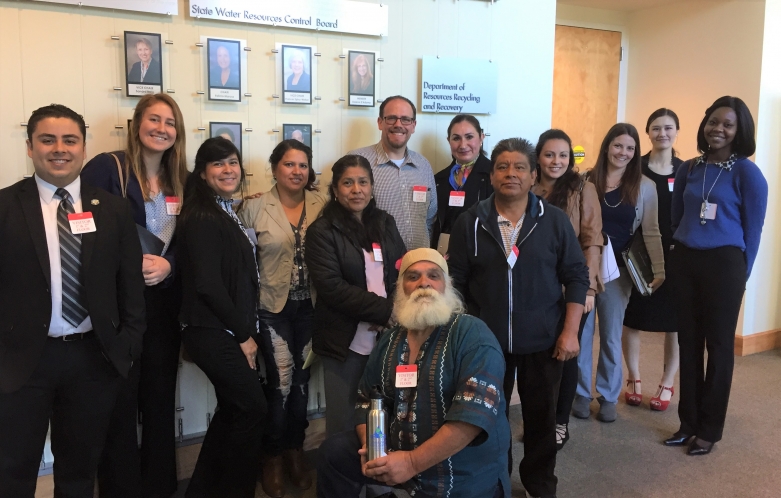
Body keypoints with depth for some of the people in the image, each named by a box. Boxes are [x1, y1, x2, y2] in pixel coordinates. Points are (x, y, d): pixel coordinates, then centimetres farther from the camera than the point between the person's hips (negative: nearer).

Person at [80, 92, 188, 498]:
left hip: (163, 305, 5)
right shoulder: (106, 168, -6)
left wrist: (167, 264, -10)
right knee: (119, 404, 1)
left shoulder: (181, 182, 10)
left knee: (160, 401, 13)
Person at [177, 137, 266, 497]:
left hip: (226, 331, 9)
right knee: (254, 407, -1)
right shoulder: (202, 218, -16)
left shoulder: (226, 213, 12)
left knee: (232, 408, 15)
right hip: (212, 332, -9)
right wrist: (244, 334, -13)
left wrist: (245, 331, 6)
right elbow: (208, 286, -21)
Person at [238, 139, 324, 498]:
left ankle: (295, 450, 32)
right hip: (273, 307, -2)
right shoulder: (254, 208, -5)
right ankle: (274, 456, 21)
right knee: (280, 380, -2)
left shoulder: (322, 206, 1)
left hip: (311, 306, 2)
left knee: (301, 378, 12)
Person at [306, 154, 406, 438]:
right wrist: (384, 310, -16)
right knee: (342, 421, 6)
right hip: (346, 340, -3)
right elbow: (331, 286, -14)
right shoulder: (323, 231, -4)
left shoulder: (385, 223, 11)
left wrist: (394, 311, -10)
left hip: (386, 337, 4)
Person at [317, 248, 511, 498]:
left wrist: (413, 462, -27)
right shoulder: (389, 341, 4)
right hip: (397, 452, 6)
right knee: (334, 451, 0)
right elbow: (367, 399, 10)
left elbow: (475, 411, -27)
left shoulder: (473, 336, -17)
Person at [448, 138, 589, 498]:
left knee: (541, 418, 13)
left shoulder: (554, 220, -2)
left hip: (543, 341, 0)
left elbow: (576, 277, -1)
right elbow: (456, 281, 0)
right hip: (486, 340, 0)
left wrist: (570, 331, -7)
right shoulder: (470, 222, -2)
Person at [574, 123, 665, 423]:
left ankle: (608, 397, 26)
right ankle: (581, 393, 24)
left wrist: (660, 270, -8)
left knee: (611, 335, 11)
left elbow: (651, 232, -1)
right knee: (581, 332, 8)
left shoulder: (644, 187, -1)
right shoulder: (587, 180, -1)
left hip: (618, 270, 0)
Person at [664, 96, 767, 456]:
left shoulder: (747, 173, -6)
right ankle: (688, 421, 23)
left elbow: (752, 230, -3)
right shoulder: (689, 169, 6)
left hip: (724, 264, -4)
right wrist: (677, 255, 11)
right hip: (685, 261, 4)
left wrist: (740, 274, -2)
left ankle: (709, 429, 18)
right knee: (688, 342, 10)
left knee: (718, 344, 6)